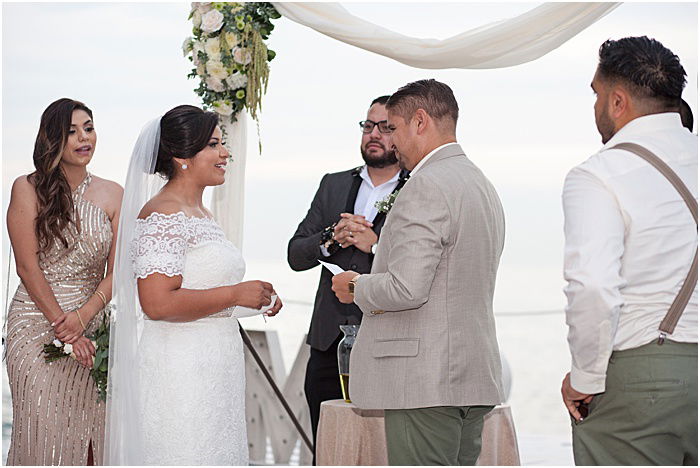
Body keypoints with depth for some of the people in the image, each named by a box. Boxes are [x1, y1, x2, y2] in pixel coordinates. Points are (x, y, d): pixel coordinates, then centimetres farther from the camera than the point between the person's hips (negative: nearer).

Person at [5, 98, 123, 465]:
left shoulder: (112, 195, 7)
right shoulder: (28, 189, -3)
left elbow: (117, 270, 1)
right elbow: (28, 267, -7)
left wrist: (83, 317, -15)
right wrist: (63, 327, -12)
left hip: (92, 328, 3)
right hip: (37, 326, -3)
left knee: (89, 430, 0)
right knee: (43, 431, -3)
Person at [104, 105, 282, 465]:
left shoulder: (200, 214, 17)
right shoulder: (162, 216, -14)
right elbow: (158, 303, -24)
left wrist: (256, 299, 11)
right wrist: (235, 294, -16)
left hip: (213, 374, 10)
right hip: (179, 376, -10)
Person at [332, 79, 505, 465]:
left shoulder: (427, 186, -13)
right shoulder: (483, 186, 19)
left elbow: (407, 288, -21)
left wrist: (356, 287, -2)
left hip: (427, 382, -10)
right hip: (473, 377, 10)